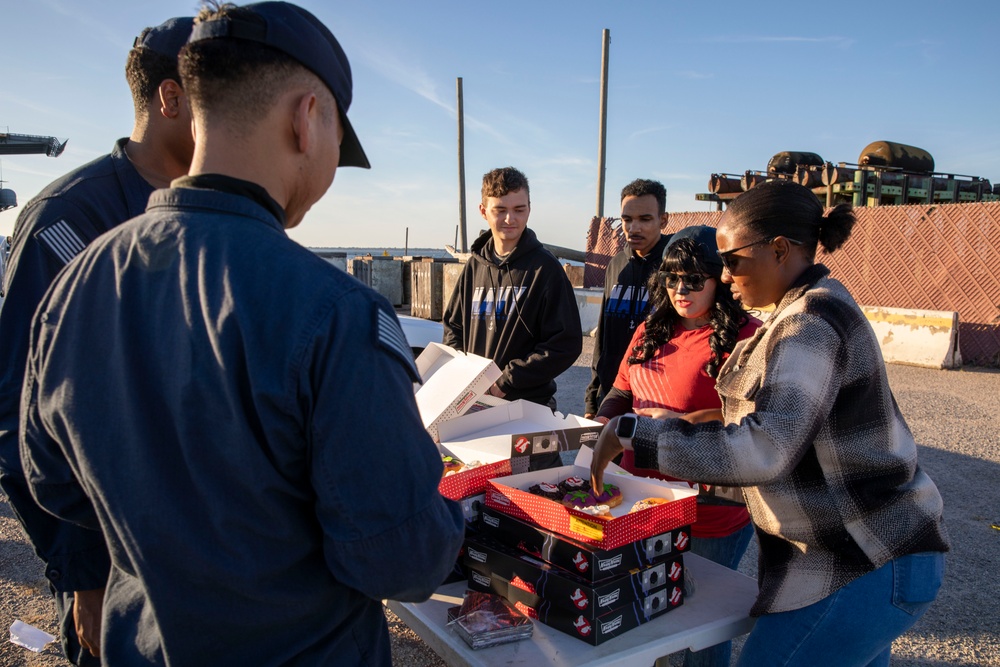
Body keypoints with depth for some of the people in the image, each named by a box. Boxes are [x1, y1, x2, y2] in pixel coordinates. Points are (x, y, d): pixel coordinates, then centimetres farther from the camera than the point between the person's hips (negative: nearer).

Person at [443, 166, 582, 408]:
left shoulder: (545, 268, -10)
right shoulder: (475, 265, 5)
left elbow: (566, 344, -14)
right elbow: (452, 327, 13)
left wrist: (506, 381, -17)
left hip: (528, 405, -4)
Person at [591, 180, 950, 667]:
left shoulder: (813, 321, -20)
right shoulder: (818, 307, 13)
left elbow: (764, 451, -31)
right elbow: (782, 427, 17)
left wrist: (630, 433, -29)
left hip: (866, 565, -10)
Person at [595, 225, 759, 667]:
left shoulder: (745, 337, -14)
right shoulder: (651, 332, 7)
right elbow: (620, 394, 16)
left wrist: (686, 423, -26)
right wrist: (603, 426, -2)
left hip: (708, 516, -6)